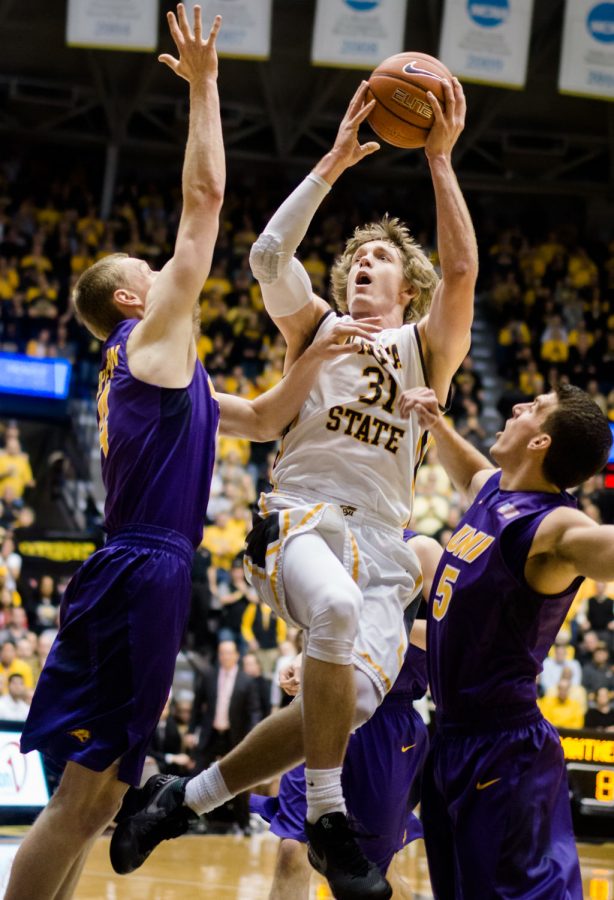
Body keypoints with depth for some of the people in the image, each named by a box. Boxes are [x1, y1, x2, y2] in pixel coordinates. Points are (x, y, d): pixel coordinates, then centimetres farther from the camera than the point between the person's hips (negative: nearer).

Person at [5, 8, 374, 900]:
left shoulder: (158, 370, 23)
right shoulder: (153, 335, -1)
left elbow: (264, 420, 32)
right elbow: (204, 192, -3)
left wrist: (316, 356, 17)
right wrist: (203, 83, 2)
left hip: (137, 582, 10)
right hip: (139, 580, -10)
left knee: (94, 797, 9)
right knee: (83, 798, -11)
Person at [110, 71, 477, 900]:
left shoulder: (426, 346, 18)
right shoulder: (318, 327, 19)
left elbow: (462, 269, -1)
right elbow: (269, 256, 0)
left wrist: (440, 160, -5)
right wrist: (335, 161, -1)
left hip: (381, 544, 2)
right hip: (300, 517, -2)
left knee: (354, 700, -19)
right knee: (336, 608, -37)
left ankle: (184, 798, 0)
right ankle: (327, 818, -29)